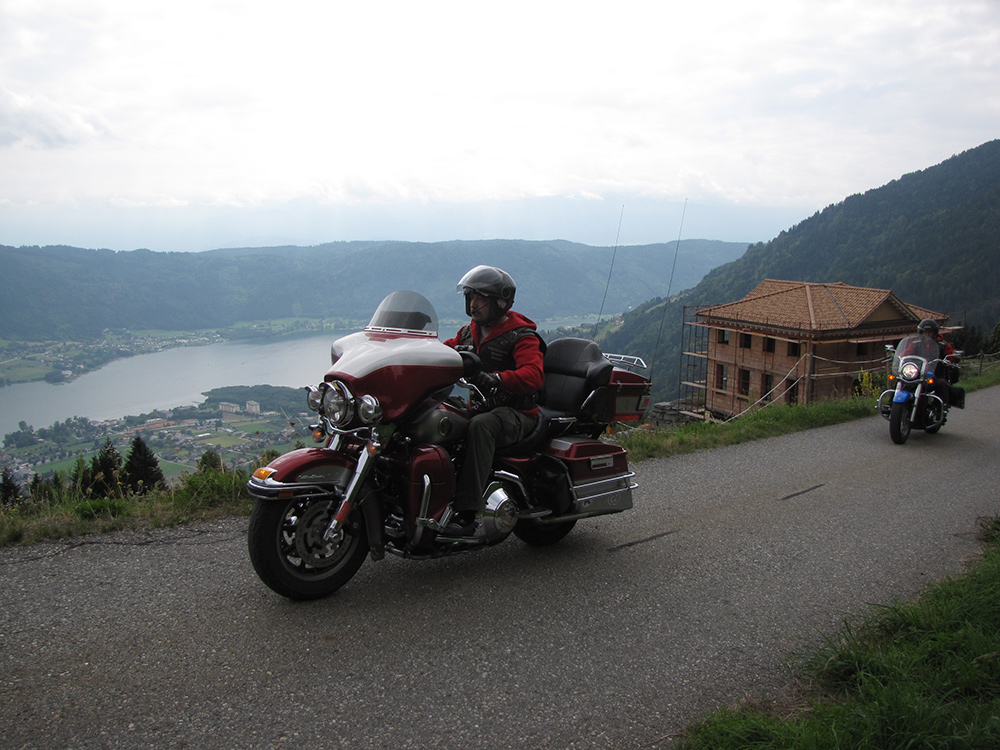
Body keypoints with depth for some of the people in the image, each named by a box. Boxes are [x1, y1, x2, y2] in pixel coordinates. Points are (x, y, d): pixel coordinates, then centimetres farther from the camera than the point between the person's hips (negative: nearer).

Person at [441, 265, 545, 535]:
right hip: (475, 405, 7)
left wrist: (497, 379, -41)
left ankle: (467, 512, -42)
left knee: (479, 426, -38)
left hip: (515, 412, -7)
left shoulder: (521, 336, -6)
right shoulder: (468, 332, 17)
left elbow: (534, 375, -23)